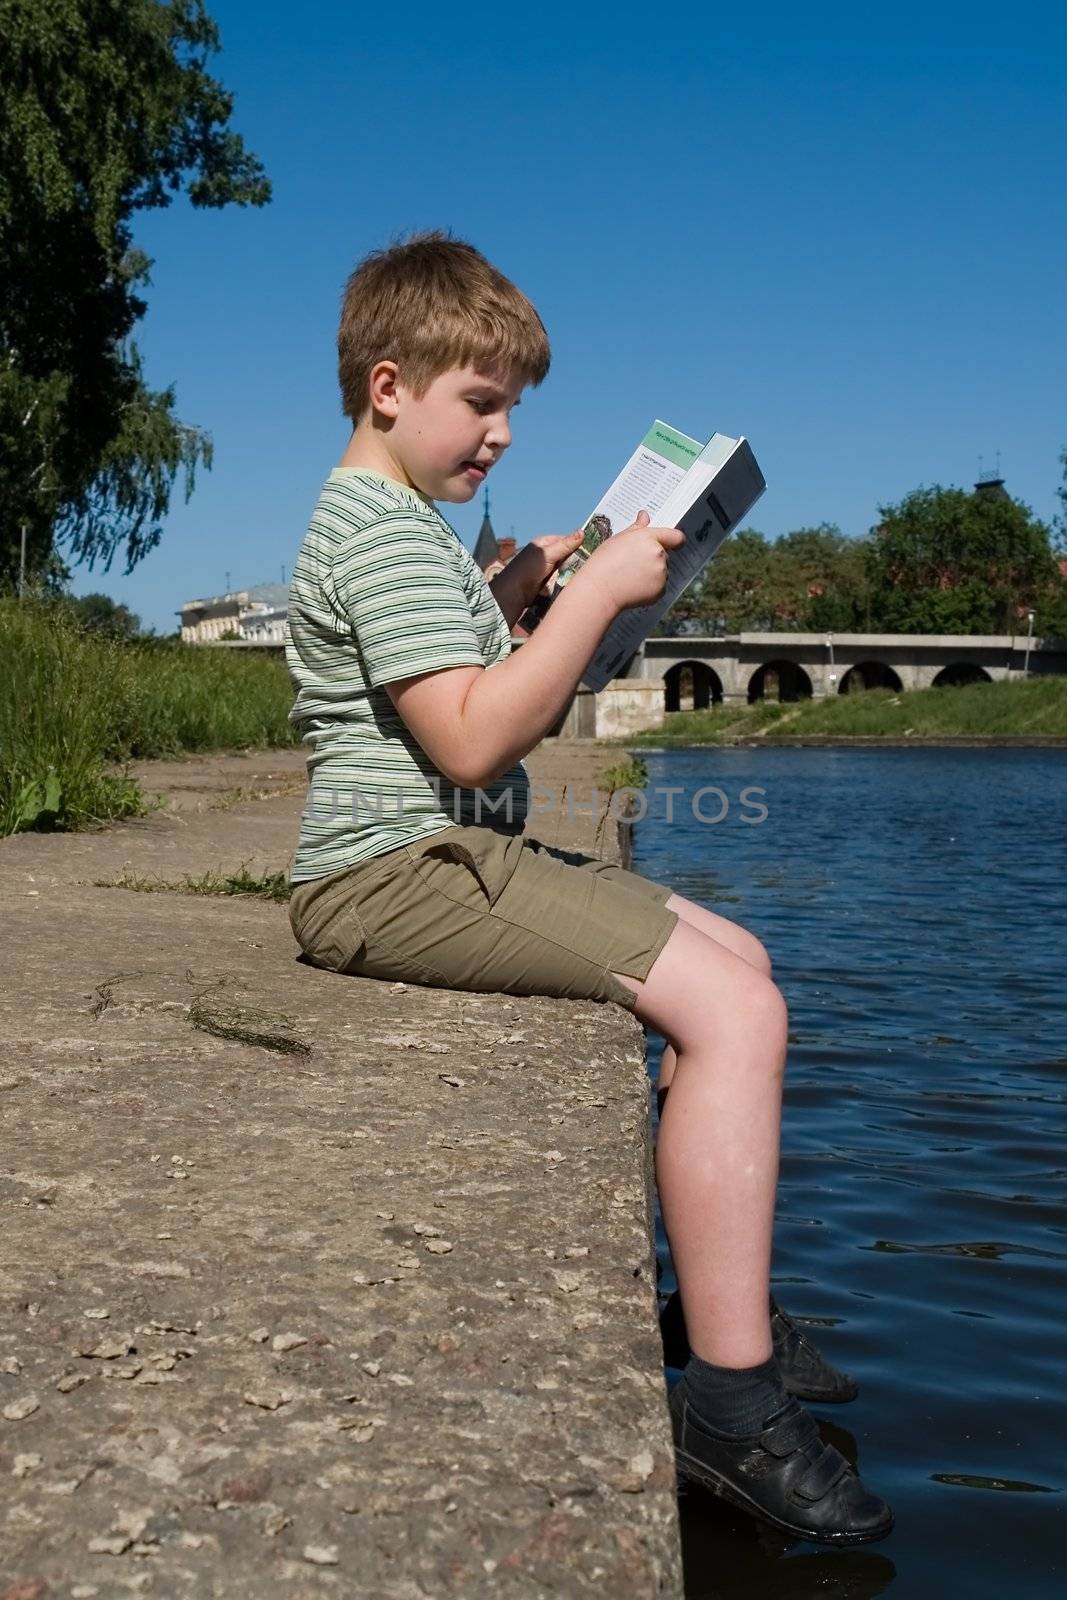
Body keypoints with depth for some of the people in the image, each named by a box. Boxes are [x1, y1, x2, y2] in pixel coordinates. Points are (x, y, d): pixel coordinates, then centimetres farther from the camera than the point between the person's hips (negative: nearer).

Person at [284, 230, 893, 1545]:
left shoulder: (393, 524, 21)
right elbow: (470, 740, -24)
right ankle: (730, 1398, -19)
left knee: (736, 960, 15)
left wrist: (509, 592, 22)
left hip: (447, 859, 11)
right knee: (734, 1013, -22)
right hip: (398, 870, -11)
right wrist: (595, 593, -19)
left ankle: (723, 1294, 20)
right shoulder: (383, 530, -14)